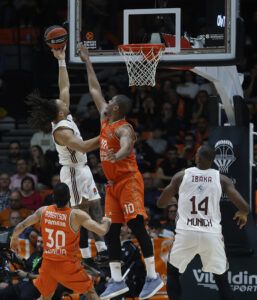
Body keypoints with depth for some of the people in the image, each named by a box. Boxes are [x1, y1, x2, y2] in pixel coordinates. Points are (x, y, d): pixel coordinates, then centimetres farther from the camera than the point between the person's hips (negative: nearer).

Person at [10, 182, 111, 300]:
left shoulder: (43, 211, -4)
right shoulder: (77, 215, -17)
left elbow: (21, 226, 9)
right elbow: (101, 231, -19)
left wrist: (14, 238, 31)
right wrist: (106, 222, 5)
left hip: (48, 263, 4)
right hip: (68, 264, -4)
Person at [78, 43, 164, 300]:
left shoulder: (123, 129, -14)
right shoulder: (105, 120, 12)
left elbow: (126, 147, -37)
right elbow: (95, 90, 22)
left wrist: (116, 155, -60)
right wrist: (87, 62, 25)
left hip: (129, 181, -9)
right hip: (113, 184, 9)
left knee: (137, 228, -12)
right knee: (110, 233, 5)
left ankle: (153, 277, -11)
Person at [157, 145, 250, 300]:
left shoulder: (181, 176, 3)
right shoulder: (222, 179, 2)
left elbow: (161, 203, 12)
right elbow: (244, 207, -5)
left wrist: (174, 200, 35)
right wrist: (243, 214, 20)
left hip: (186, 233, 0)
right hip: (211, 234, 0)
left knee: (173, 273, 22)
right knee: (222, 280, 14)